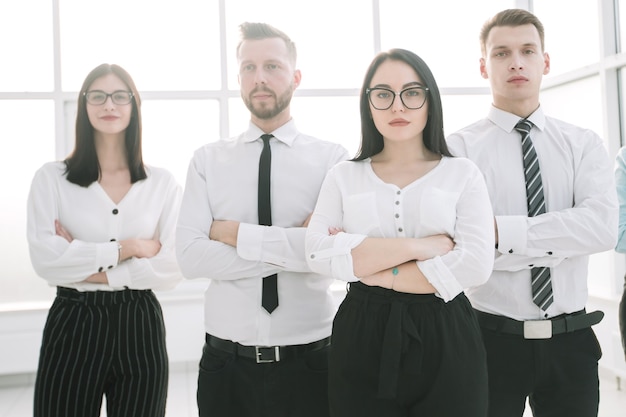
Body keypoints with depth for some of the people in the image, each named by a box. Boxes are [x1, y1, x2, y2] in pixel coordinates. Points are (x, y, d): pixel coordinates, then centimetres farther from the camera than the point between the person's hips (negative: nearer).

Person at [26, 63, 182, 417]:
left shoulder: (163, 183, 2)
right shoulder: (51, 178, 0)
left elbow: (172, 266, -7)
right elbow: (46, 259, -11)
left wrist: (87, 268, -11)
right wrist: (129, 248, -12)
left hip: (140, 327, 1)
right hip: (72, 326, -1)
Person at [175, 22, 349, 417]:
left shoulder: (332, 157, -4)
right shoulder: (208, 159, 1)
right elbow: (190, 256, -10)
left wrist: (237, 233, -14)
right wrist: (295, 246, -16)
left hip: (309, 360, -1)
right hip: (227, 362, 1)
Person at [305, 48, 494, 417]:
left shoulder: (463, 174, 3)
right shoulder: (344, 176, 7)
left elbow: (476, 265, -10)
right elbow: (319, 254, -8)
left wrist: (373, 272, -10)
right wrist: (419, 246, -14)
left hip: (447, 340, 0)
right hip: (362, 339, 1)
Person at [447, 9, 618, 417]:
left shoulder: (584, 144, 3)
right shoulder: (460, 148, -5)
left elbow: (602, 227, -15)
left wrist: (502, 230, -19)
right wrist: (562, 241, -15)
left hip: (571, 340, 3)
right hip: (492, 338, -2)